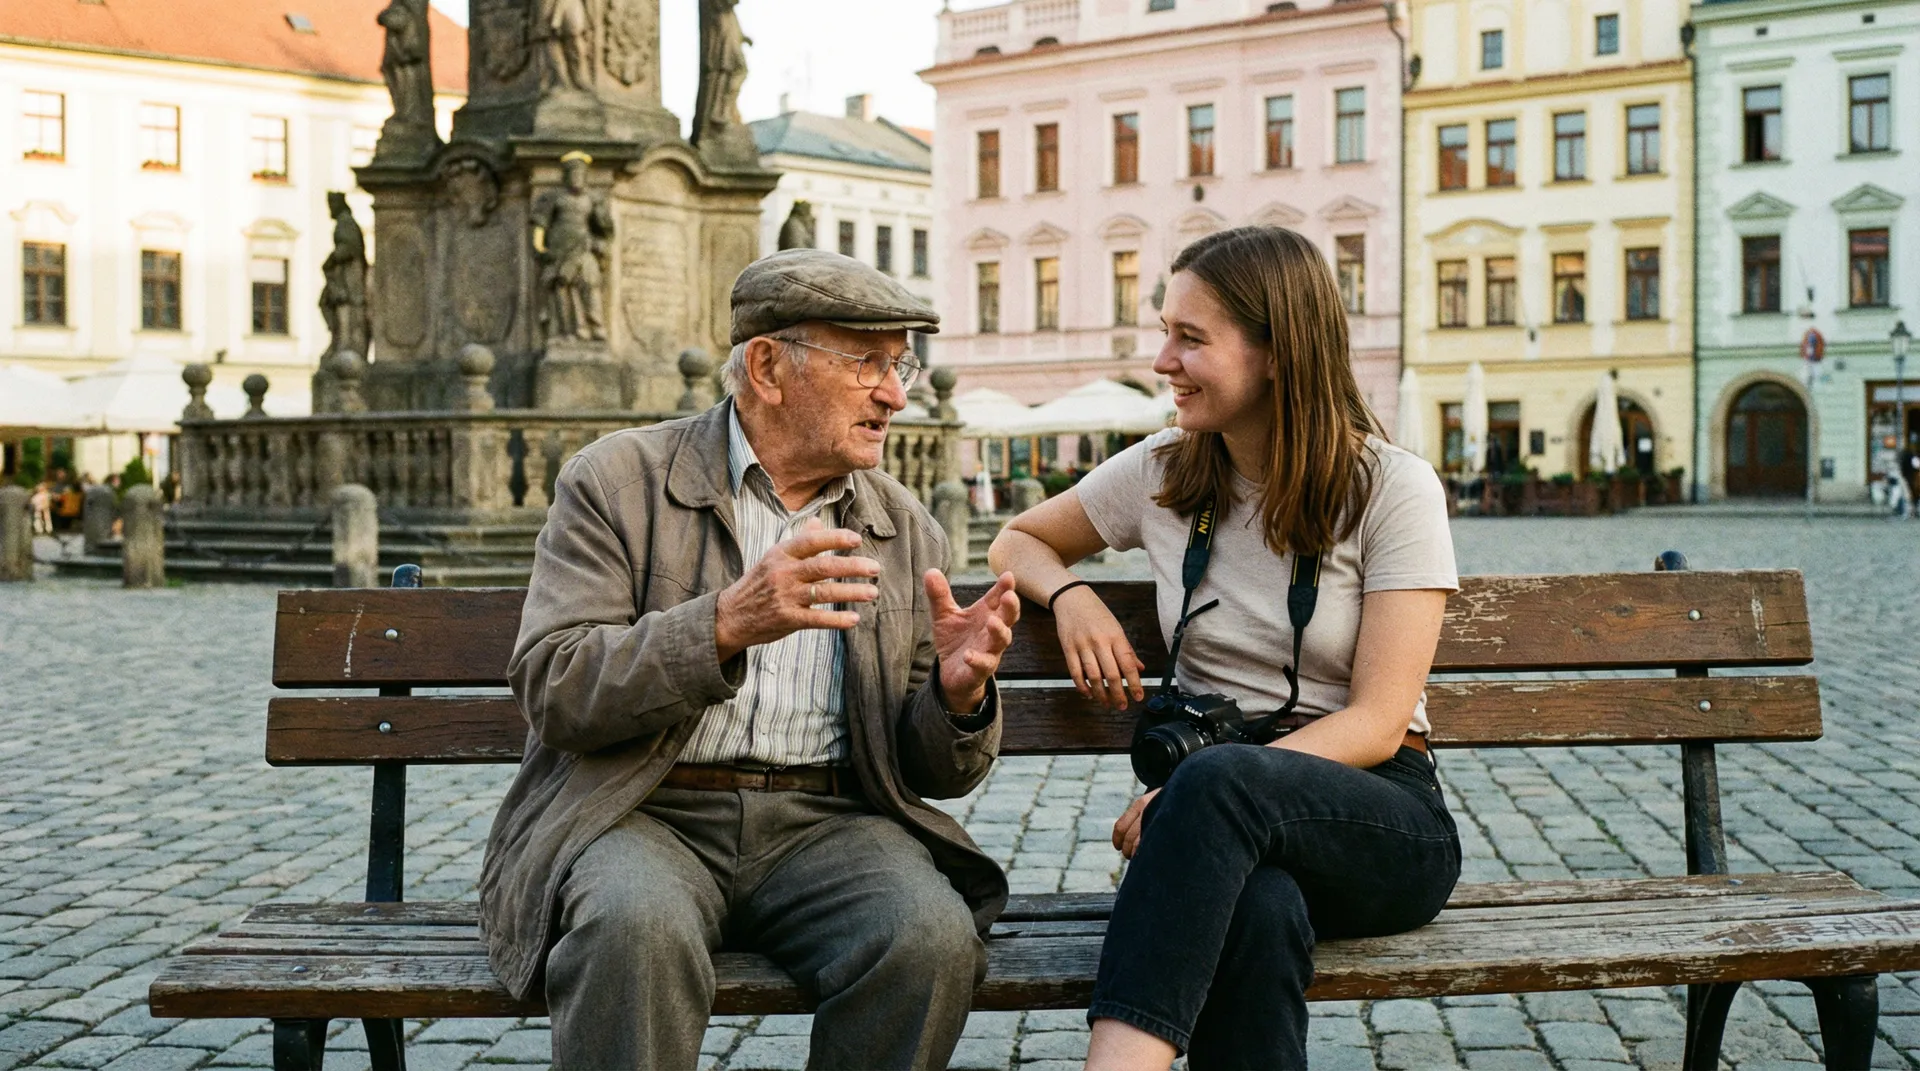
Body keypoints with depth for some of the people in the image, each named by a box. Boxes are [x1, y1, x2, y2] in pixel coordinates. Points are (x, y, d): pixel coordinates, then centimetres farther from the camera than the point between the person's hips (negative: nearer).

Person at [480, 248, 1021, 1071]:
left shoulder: (908, 530, 12)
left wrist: (958, 695, -12)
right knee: (639, 930, -35)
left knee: (931, 937, -27)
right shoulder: (618, 481, 1)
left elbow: (933, 773, 12)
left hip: (820, 820, 3)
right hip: (646, 813, -3)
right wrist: (726, 624, -24)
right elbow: (551, 694, -10)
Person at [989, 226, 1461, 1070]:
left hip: (1377, 821, -2)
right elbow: (1017, 541, 26)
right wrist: (1069, 595, 1)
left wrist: (1185, 799, -21)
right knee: (1257, 911, -39)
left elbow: (1377, 723, -10)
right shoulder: (1162, 473, 9)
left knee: (1221, 779, -39)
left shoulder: (1393, 488, -3)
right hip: (1232, 835, 2)